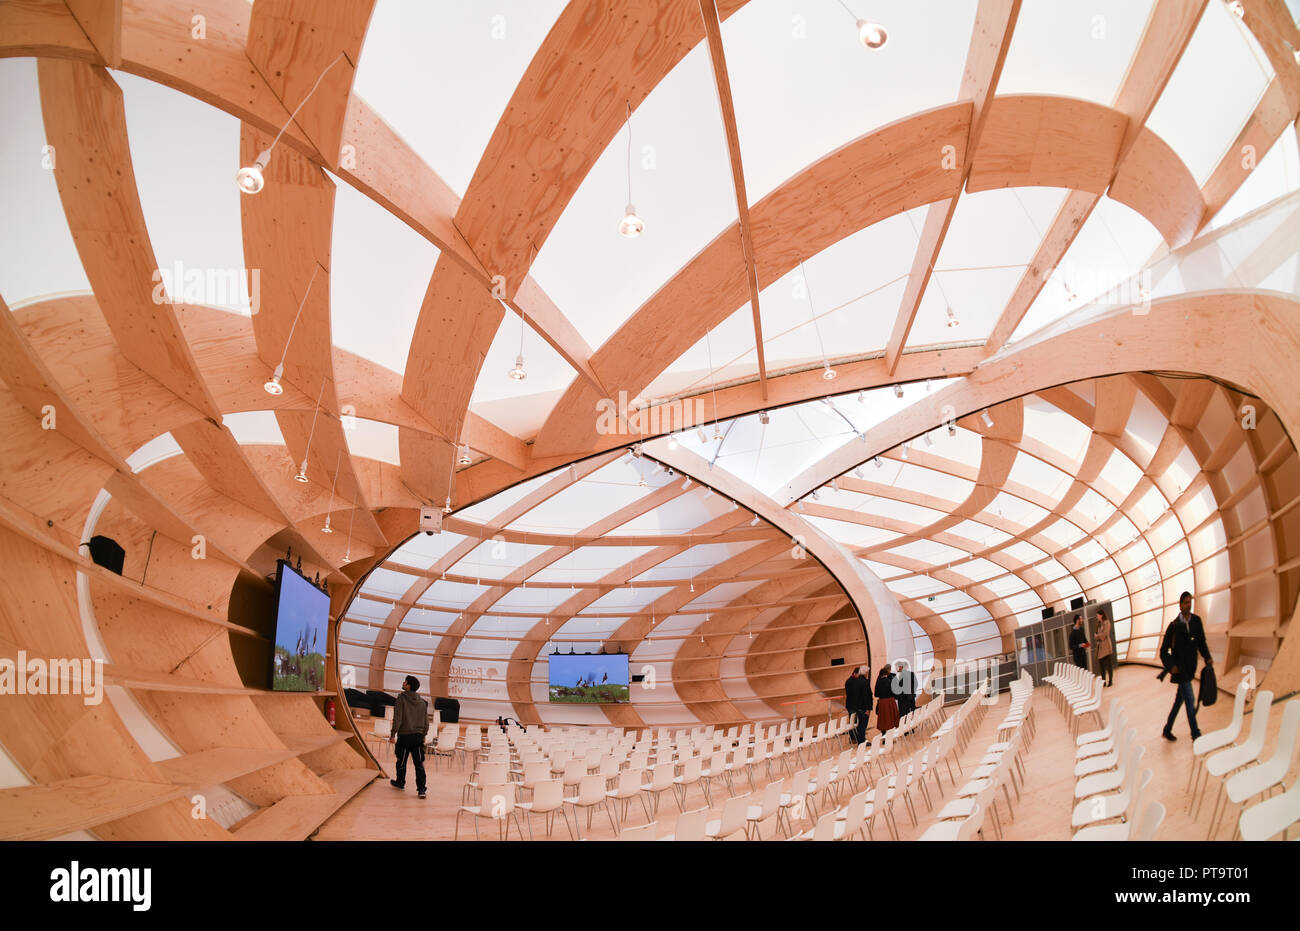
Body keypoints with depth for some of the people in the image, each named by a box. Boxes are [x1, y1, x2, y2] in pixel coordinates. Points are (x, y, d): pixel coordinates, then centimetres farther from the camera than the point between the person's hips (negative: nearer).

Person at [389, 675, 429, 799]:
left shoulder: (402, 698, -9)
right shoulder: (422, 702, 7)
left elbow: (397, 718, -13)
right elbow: (426, 721, 11)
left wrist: (393, 734, -7)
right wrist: (423, 735, 20)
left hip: (404, 736, -4)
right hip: (418, 736, 4)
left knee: (401, 762, 16)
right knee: (419, 764, 3)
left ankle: (400, 783, 33)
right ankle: (421, 789, -4)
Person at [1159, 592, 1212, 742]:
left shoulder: (1196, 621, 4)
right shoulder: (1174, 625, -9)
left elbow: (1201, 642, 11)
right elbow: (1163, 651, -4)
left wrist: (1207, 657, -5)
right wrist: (1171, 666, -15)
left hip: (1190, 667, 5)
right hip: (1179, 668, -5)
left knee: (1180, 699, 12)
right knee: (1190, 699, -6)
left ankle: (1167, 730, 23)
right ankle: (1196, 735, 3)